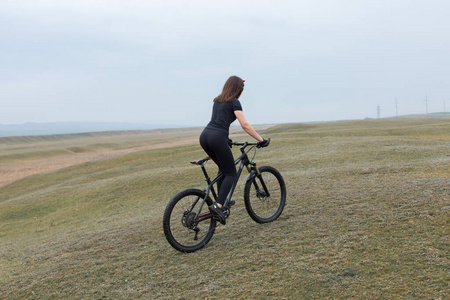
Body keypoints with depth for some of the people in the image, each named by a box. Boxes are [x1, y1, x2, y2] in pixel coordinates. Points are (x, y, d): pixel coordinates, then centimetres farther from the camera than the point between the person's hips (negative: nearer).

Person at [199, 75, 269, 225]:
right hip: (217, 138, -7)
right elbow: (245, 125, -7)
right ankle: (217, 205, -13)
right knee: (231, 173, 3)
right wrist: (261, 140, -3)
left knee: (223, 168, 25)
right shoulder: (234, 102, 0)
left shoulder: (217, 100, 23)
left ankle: (222, 201, 23)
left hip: (204, 136, 8)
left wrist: (225, 139, 38)